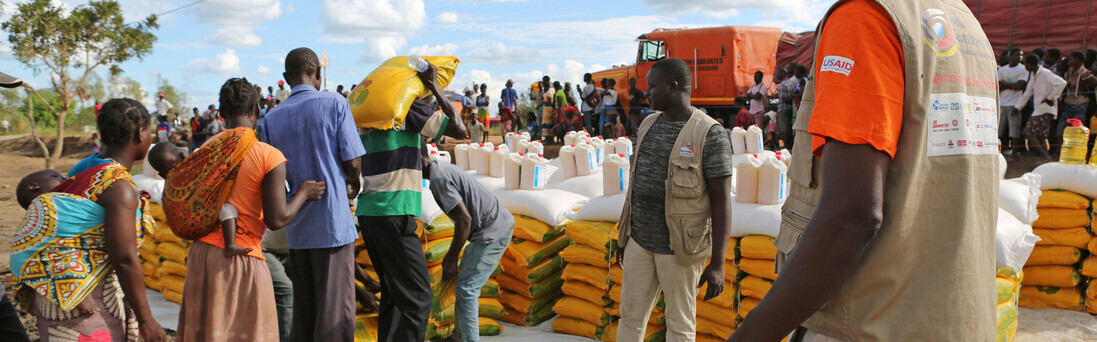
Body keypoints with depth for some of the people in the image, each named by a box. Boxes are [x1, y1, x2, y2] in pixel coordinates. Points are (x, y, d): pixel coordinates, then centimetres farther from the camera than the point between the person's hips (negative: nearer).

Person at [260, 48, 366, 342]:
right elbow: (353, 162, -9)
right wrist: (354, 185, 12)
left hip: (296, 228, 5)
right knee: (335, 310, -1)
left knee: (302, 309, 15)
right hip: (332, 221, -5)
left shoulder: (273, 117, 7)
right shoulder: (334, 103, -6)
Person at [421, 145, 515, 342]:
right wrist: (451, 254, 23)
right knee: (464, 285, 18)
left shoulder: (439, 179, -17)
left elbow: (465, 219, -23)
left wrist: (451, 260, -16)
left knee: (466, 289, -12)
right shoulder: (444, 170, 14)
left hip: (493, 232, -10)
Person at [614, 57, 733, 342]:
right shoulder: (649, 125, 6)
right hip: (642, 240, 6)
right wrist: (625, 236, 16)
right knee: (630, 314, 12)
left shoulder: (710, 135, -15)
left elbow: (722, 201, -16)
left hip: (680, 246, -6)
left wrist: (717, 263, -19)